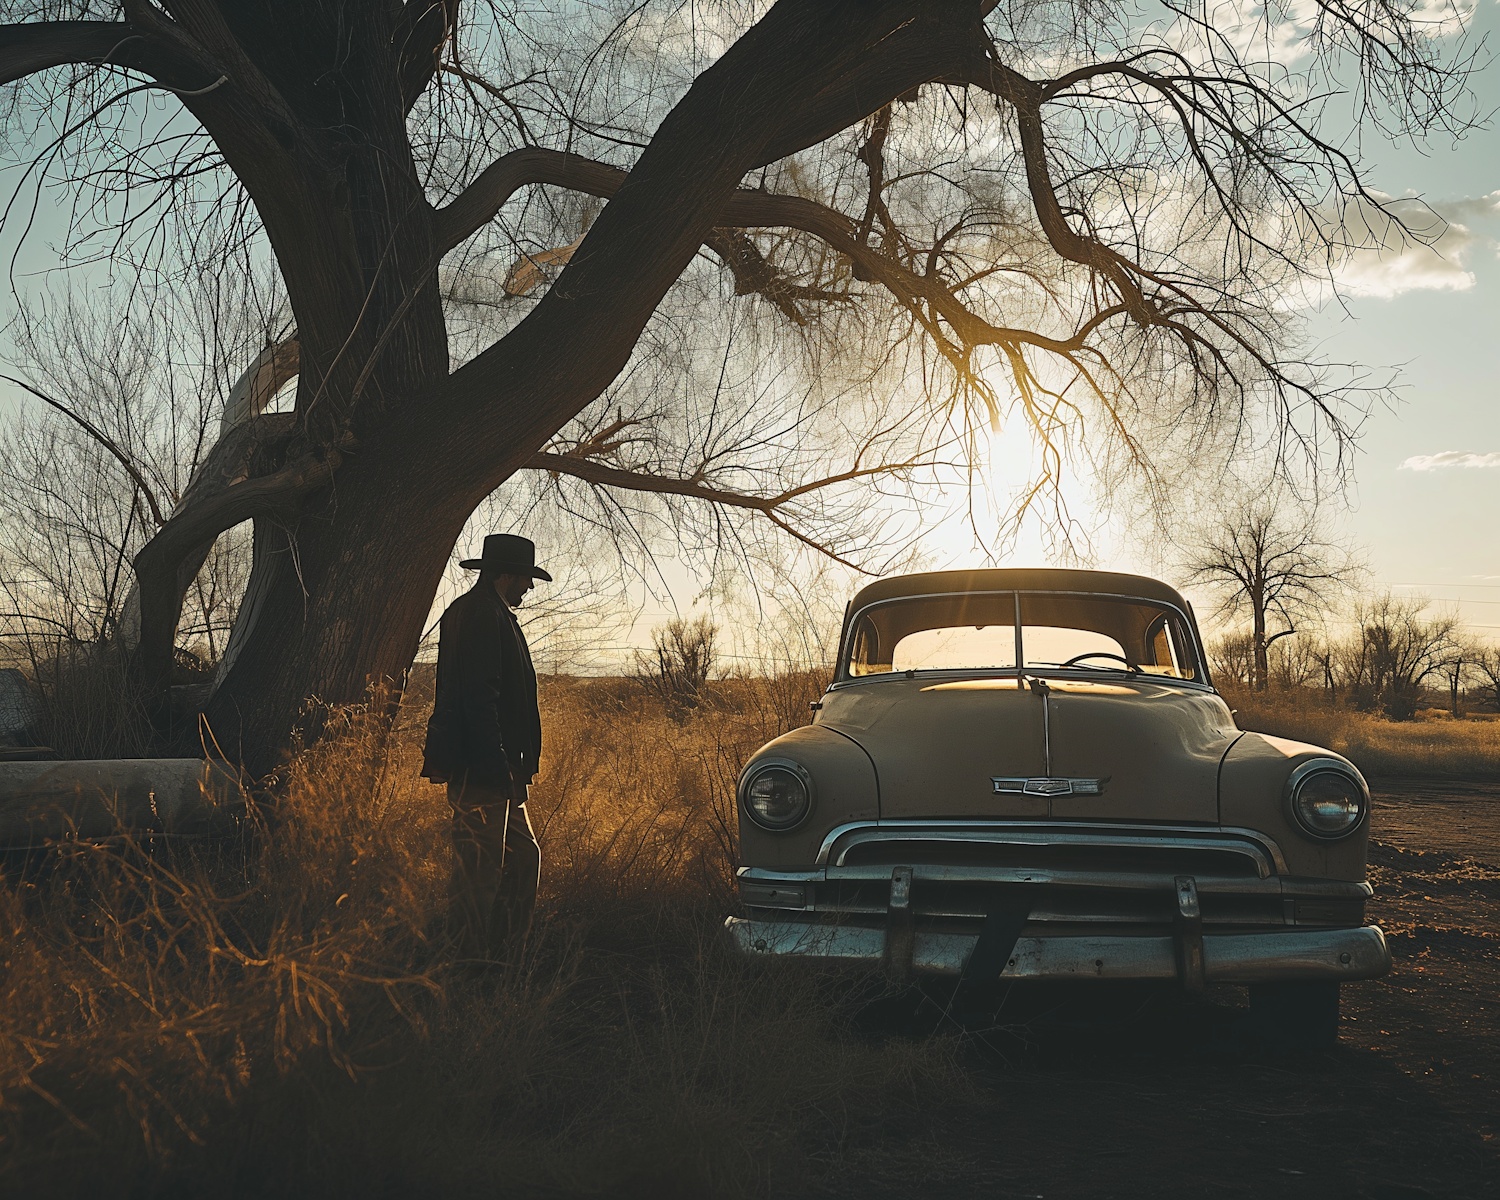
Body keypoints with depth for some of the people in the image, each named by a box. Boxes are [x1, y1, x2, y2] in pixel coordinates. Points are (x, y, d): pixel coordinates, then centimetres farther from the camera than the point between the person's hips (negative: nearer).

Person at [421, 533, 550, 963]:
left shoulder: (488, 612, 21)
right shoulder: (482, 613, -13)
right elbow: (479, 696, -22)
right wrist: (500, 766, -24)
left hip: (494, 769, 11)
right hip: (482, 771, -11)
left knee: (524, 856, 15)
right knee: (479, 869, -6)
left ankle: (502, 959, 21)